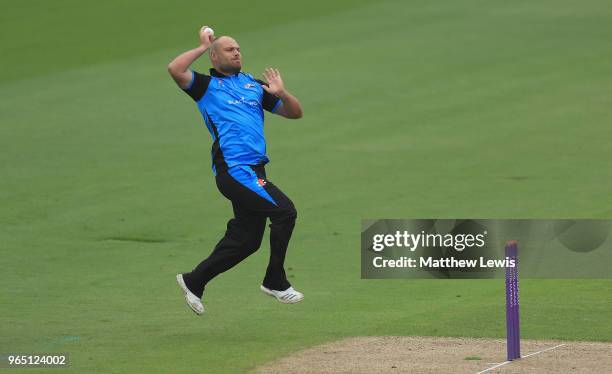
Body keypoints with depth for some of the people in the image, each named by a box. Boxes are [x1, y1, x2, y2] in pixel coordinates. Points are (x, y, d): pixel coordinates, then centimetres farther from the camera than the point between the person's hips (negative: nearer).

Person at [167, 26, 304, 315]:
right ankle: (275, 282, -7)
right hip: (233, 169, -7)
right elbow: (175, 69, -14)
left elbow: (295, 112, 21)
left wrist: (281, 93, 1)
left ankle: (194, 281, 20)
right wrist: (203, 47, -2)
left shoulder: (255, 85, 22)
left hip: (254, 170, 7)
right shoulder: (206, 85, 6)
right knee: (284, 211, -18)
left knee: (245, 239, 8)